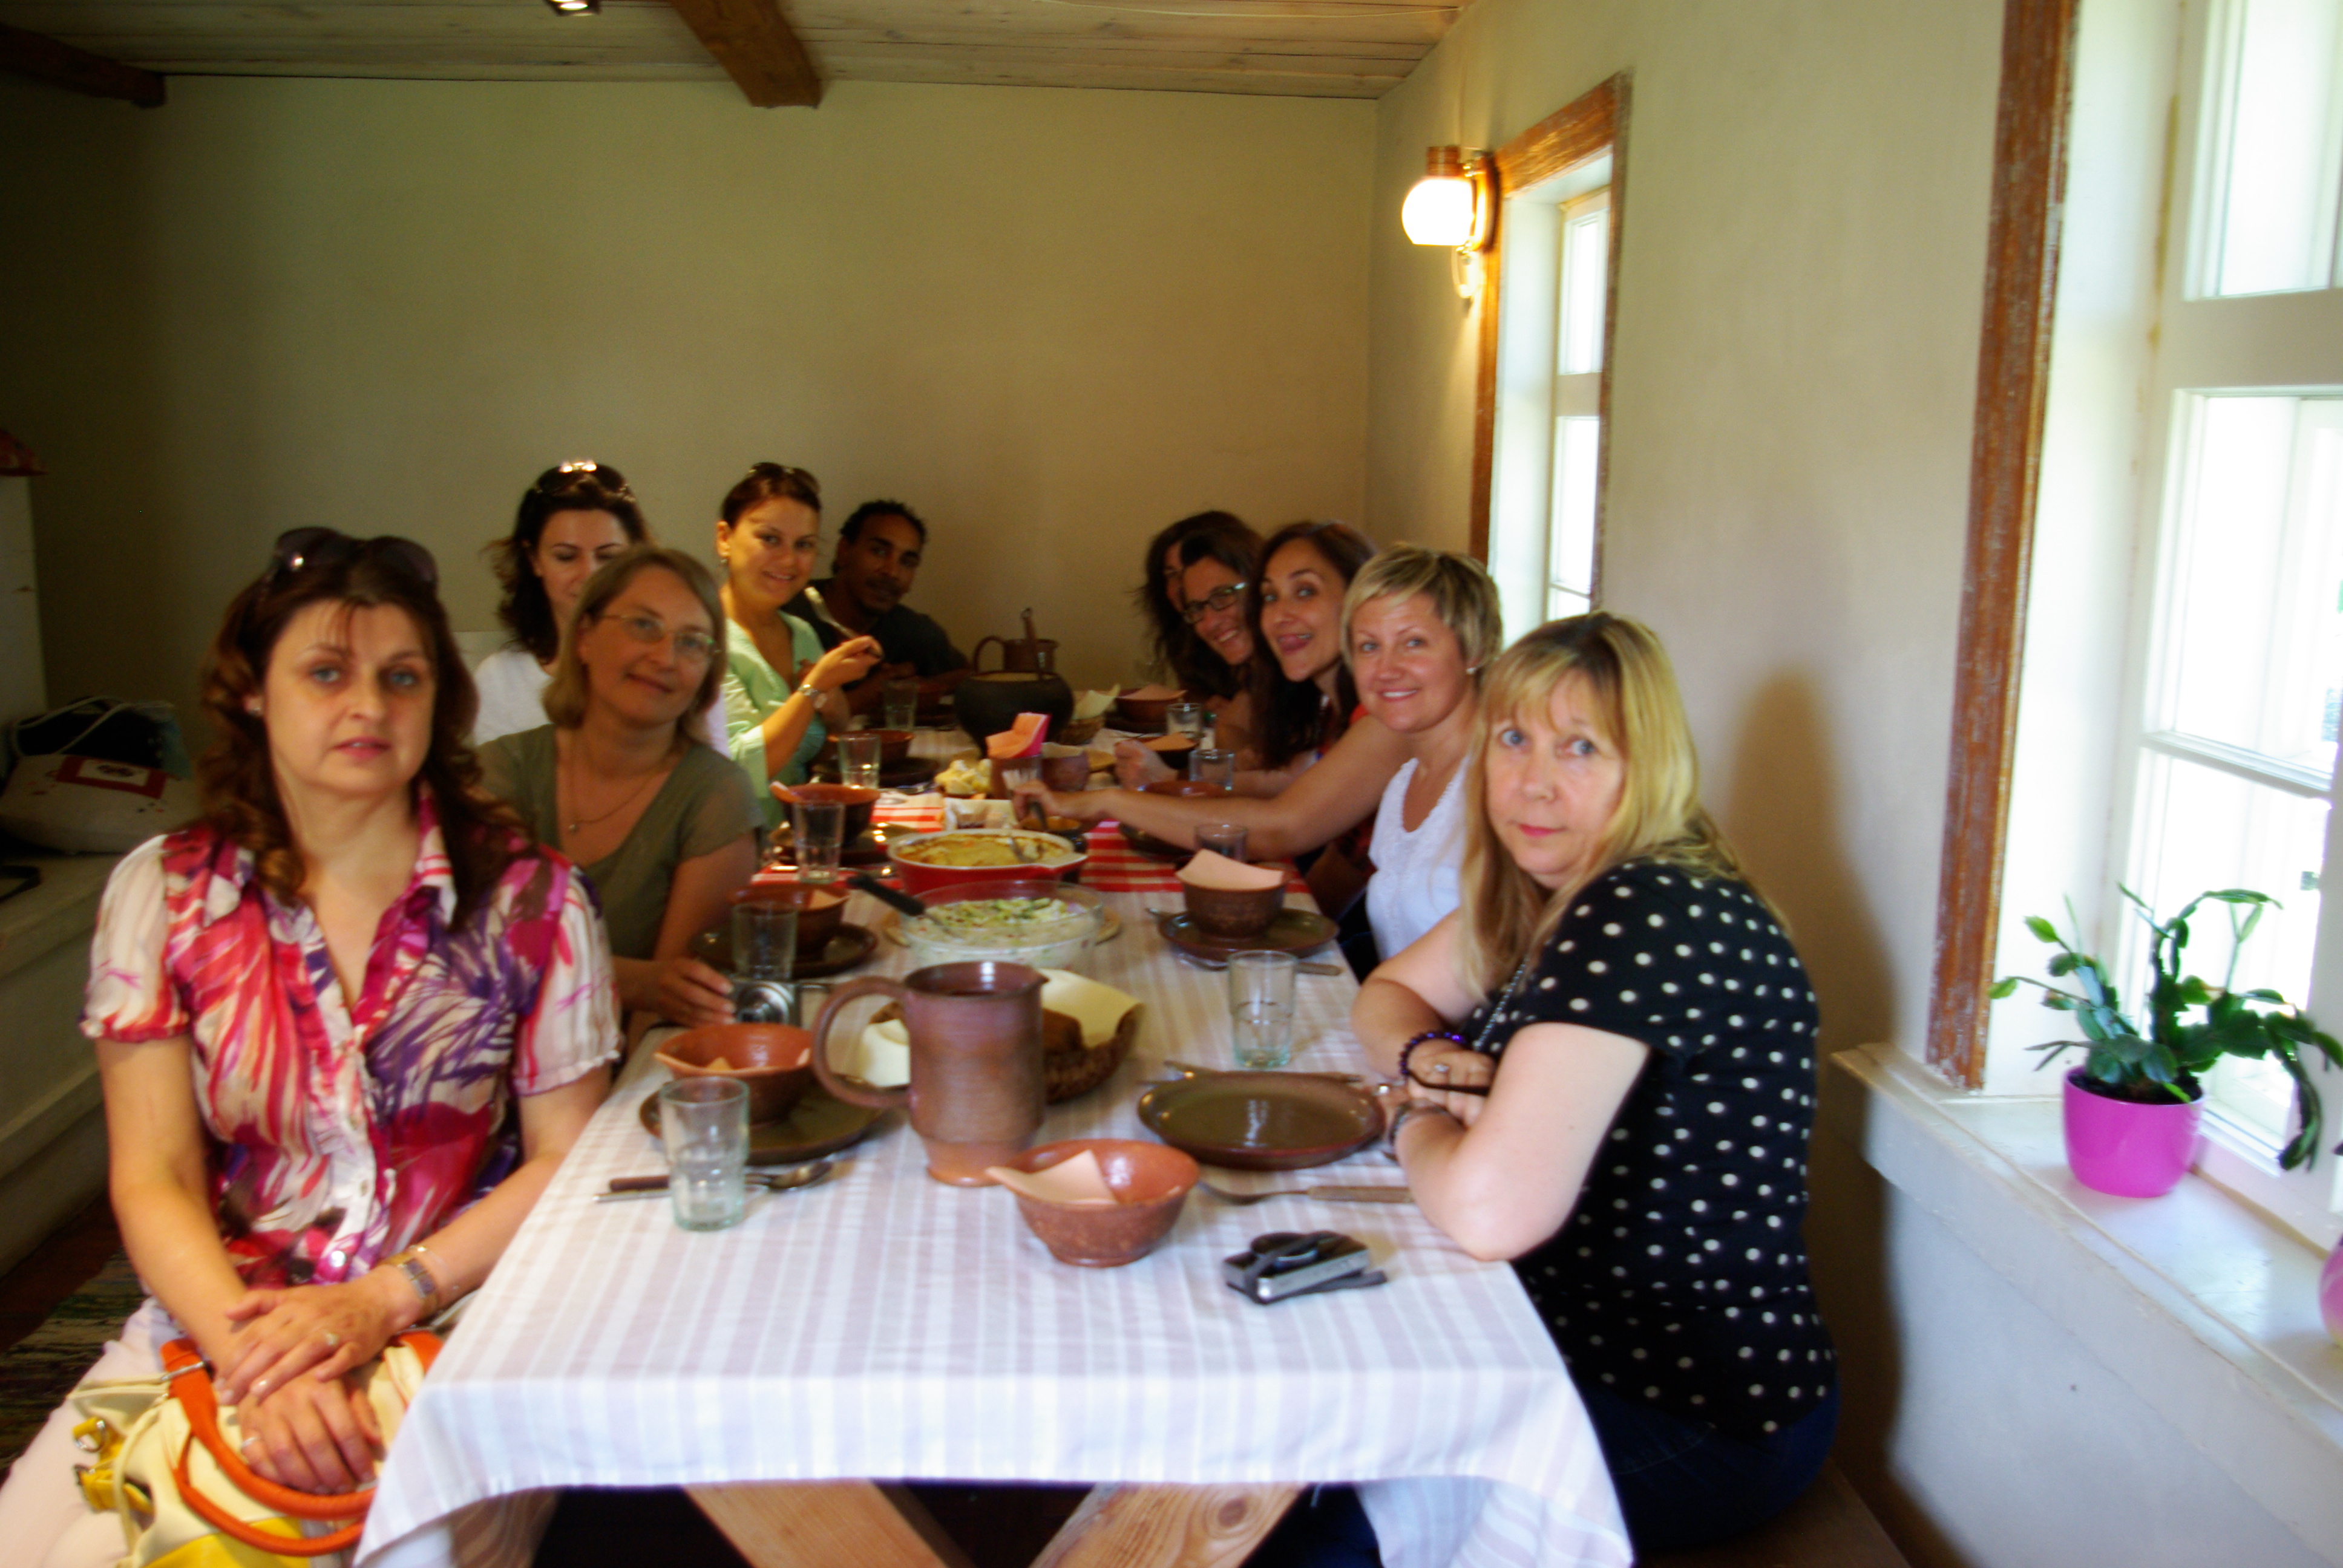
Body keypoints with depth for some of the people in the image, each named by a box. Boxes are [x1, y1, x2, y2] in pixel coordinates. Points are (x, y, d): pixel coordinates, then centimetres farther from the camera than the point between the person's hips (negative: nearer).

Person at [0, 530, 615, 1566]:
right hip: (216, 1319, 2)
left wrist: (383, 1301, -13)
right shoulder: (162, 896, 2)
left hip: (457, 1321, -1)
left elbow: (566, 1158, -1)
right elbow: (153, 1181, -1)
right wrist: (256, 1353, -17)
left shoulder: (528, 899, -3)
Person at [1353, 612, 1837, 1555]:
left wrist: (1415, 1123, -13)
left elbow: (1490, 1210, -35)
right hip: (1585, 1345, 8)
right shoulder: (1550, 892, 2)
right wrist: (1429, 1059, -8)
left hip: (1699, 1419, -8)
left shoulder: (1651, 918, -28)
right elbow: (1387, 993, 16)